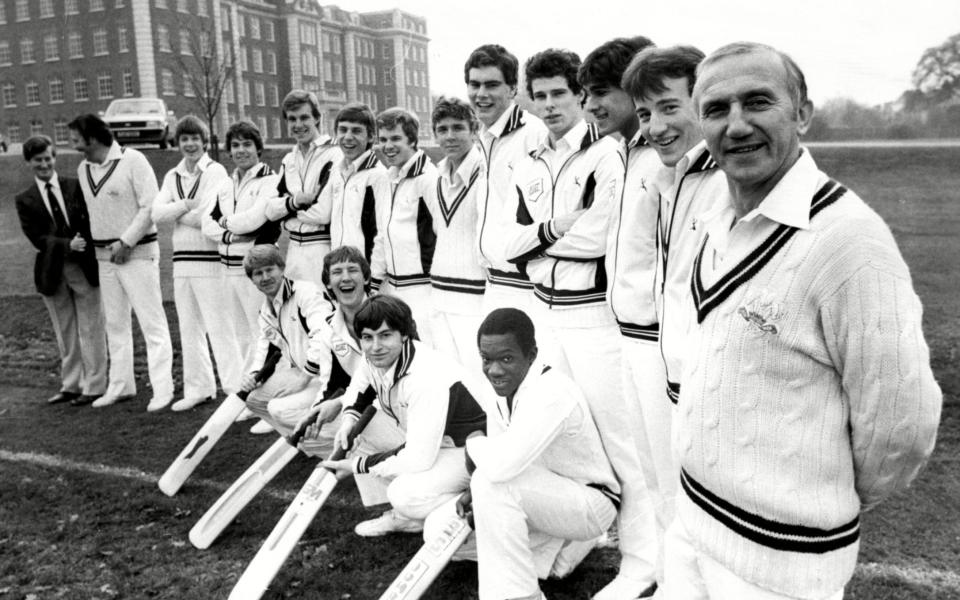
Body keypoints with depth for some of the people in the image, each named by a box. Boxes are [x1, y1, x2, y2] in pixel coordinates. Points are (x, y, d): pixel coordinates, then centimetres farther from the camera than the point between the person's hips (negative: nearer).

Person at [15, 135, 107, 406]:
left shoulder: (77, 187, 3)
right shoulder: (25, 200, 4)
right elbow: (37, 238, -5)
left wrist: (86, 245, -14)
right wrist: (67, 245, -20)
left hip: (85, 266, -2)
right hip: (53, 271, 2)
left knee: (90, 328, 3)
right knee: (65, 332, 11)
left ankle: (94, 386, 11)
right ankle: (70, 385, 23)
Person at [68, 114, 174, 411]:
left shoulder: (132, 160, -10)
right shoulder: (83, 169, 11)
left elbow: (151, 206, -14)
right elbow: (87, 209, 17)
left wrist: (126, 242, -15)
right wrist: (88, 240, 5)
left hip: (138, 252, -7)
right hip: (104, 255, 7)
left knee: (152, 321, -5)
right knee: (114, 323, 12)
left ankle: (162, 388, -1)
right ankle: (120, 385, 22)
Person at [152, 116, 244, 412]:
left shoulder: (216, 172, -5)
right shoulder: (172, 176, 14)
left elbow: (206, 216, -16)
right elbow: (156, 213, 1)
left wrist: (175, 214, -1)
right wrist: (187, 205, -12)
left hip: (209, 258, -7)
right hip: (181, 260, 7)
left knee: (220, 327, -5)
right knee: (189, 329, 12)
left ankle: (236, 388, 3)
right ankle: (198, 388, 23)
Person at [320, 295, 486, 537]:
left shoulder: (427, 379, -35)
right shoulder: (378, 358, -10)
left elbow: (417, 460, -33)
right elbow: (362, 385, 16)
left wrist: (358, 465, -21)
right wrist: (350, 416, -6)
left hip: (464, 449, -9)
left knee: (405, 495, -31)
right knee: (355, 428, -3)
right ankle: (401, 515, 6)